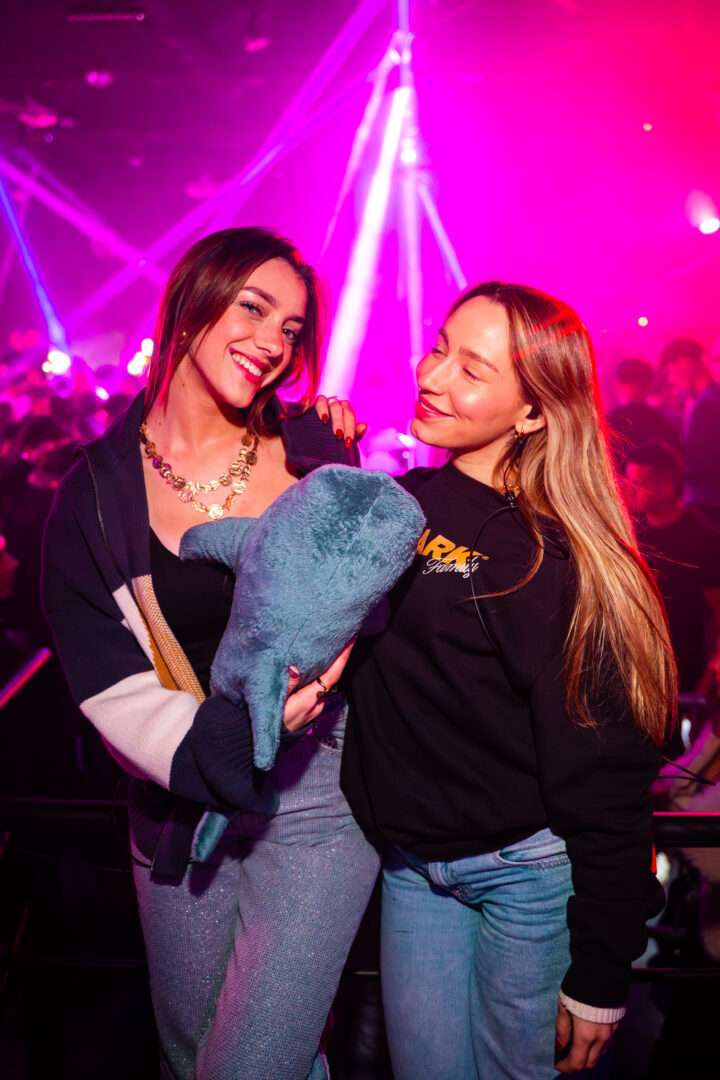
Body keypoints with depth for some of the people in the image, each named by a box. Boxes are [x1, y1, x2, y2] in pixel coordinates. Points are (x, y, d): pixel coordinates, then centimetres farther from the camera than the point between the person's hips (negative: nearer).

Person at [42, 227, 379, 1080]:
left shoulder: (315, 452, -2)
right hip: (180, 802, 2)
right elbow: (111, 689, -8)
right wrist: (228, 741, -24)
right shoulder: (96, 496, -4)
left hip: (318, 790, -1)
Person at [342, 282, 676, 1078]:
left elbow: (602, 776, -15)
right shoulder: (399, 503, 1)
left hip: (527, 865, -5)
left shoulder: (551, 556, -17)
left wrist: (599, 978, -11)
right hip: (411, 861, 5)